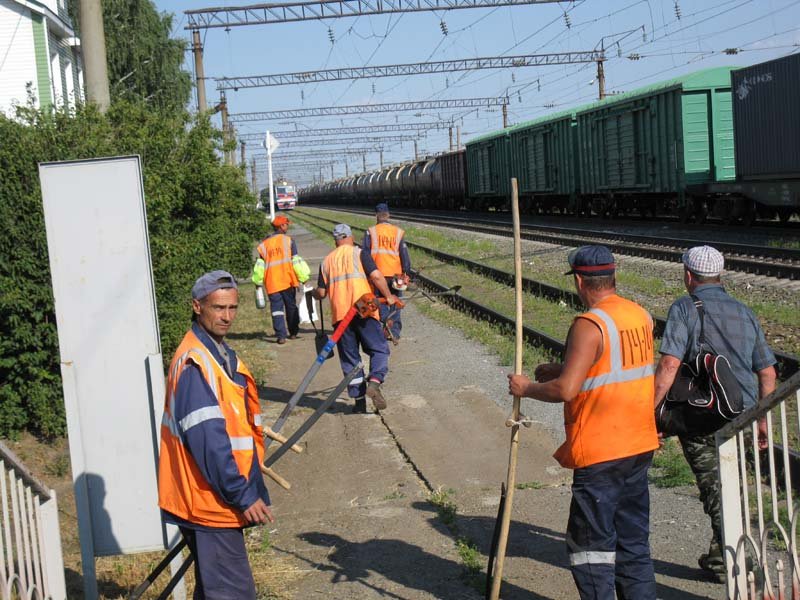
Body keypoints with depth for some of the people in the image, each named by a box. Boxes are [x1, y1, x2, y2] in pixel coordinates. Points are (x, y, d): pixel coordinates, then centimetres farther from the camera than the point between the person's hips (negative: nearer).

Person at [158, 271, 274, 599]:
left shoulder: (220, 352, 12)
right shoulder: (194, 362, -19)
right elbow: (207, 439, -24)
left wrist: (248, 488, 22)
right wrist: (243, 495, -22)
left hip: (220, 497, 10)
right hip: (211, 499, -10)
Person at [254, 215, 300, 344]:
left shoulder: (264, 244, 6)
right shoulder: (289, 241, -2)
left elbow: (260, 265, 5)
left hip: (271, 282, 1)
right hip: (288, 280, -1)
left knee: (276, 308, 3)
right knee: (291, 306, 15)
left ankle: (281, 335, -6)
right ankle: (293, 332, 22)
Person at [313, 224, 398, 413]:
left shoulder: (327, 261, 14)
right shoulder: (359, 253, 3)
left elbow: (321, 293, 13)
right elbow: (376, 276, -10)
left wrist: (314, 294, 35)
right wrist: (388, 296, 2)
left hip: (340, 314, 3)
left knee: (350, 357, 10)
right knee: (379, 349, 4)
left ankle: (358, 399, 9)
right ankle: (374, 382, -20)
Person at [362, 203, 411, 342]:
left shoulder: (371, 231, -2)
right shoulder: (398, 232, 3)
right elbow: (404, 254, 2)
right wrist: (406, 273, 8)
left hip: (377, 273, -1)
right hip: (395, 273, 2)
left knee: (380, 300, 10)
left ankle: (386, 319, -18)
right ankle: (395, 334, 13)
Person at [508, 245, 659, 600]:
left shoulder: (590, 325, -18)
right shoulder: (641, 317, 7)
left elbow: (565, 390, -25)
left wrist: (526, 388, -7)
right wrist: (561, 370, 19)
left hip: (600, 453, -8)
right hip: (640, 446, 8)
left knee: (590, 544, 3)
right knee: (633, 541, 16)